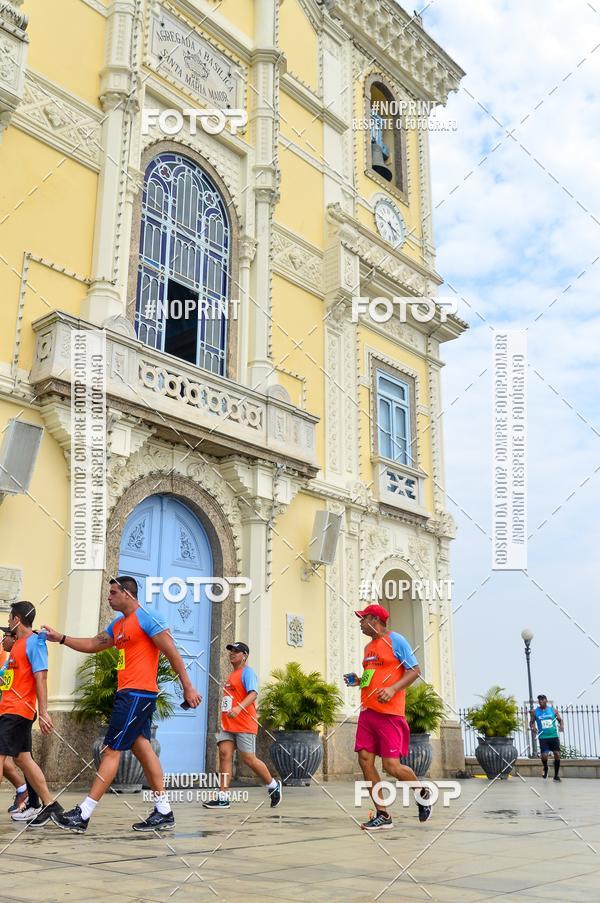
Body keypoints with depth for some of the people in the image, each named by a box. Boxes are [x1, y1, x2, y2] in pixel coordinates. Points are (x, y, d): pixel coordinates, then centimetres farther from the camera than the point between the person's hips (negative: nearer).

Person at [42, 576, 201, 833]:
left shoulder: (147, 618, -11)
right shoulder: (118, 624, 17)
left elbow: (172, 653, -13)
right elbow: (93, 644, 26)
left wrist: (187, 687, -15)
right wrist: (60, 638, 16)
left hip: (138, 694, -9)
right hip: (129, 694, 9)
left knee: (111, 750, -7)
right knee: (141, 747, 9)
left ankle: (82, 815, -3)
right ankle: (164, 812, 13)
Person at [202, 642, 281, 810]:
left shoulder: (247, 672, -6)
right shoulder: (231, 675, 20)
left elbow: (253, 694, -21)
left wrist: (239, 708, -36)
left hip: (244, 725, -8)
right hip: (227, 725, 8)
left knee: (248, 759, -3)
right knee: (224, 754, -6)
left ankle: (273, 785, 18)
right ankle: (223, 797, -7)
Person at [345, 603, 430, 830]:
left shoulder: (395, 640, -6)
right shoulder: (368, 647, 18)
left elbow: (415, 670, -9)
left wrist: (392, 689, -21)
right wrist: (358, 681, 10)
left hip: (389, 713, -8)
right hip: (367, 711, 8)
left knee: (391, 766, -9)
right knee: (365, 759, -2)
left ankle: (423, 793, 20)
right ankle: (382, 815, 7)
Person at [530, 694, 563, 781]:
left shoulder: (553, 710, 4)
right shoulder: (535, 712, 2)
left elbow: (560, 720, 11)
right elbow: (532, 722, 10)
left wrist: (561, 725, -10)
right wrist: (532, 727, -12)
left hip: (554, 736, 1)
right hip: (543, 737, -1)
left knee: (557, 755, -5)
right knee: (544, 756, -11)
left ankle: (556, 775, 12)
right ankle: (545, 768, 25)